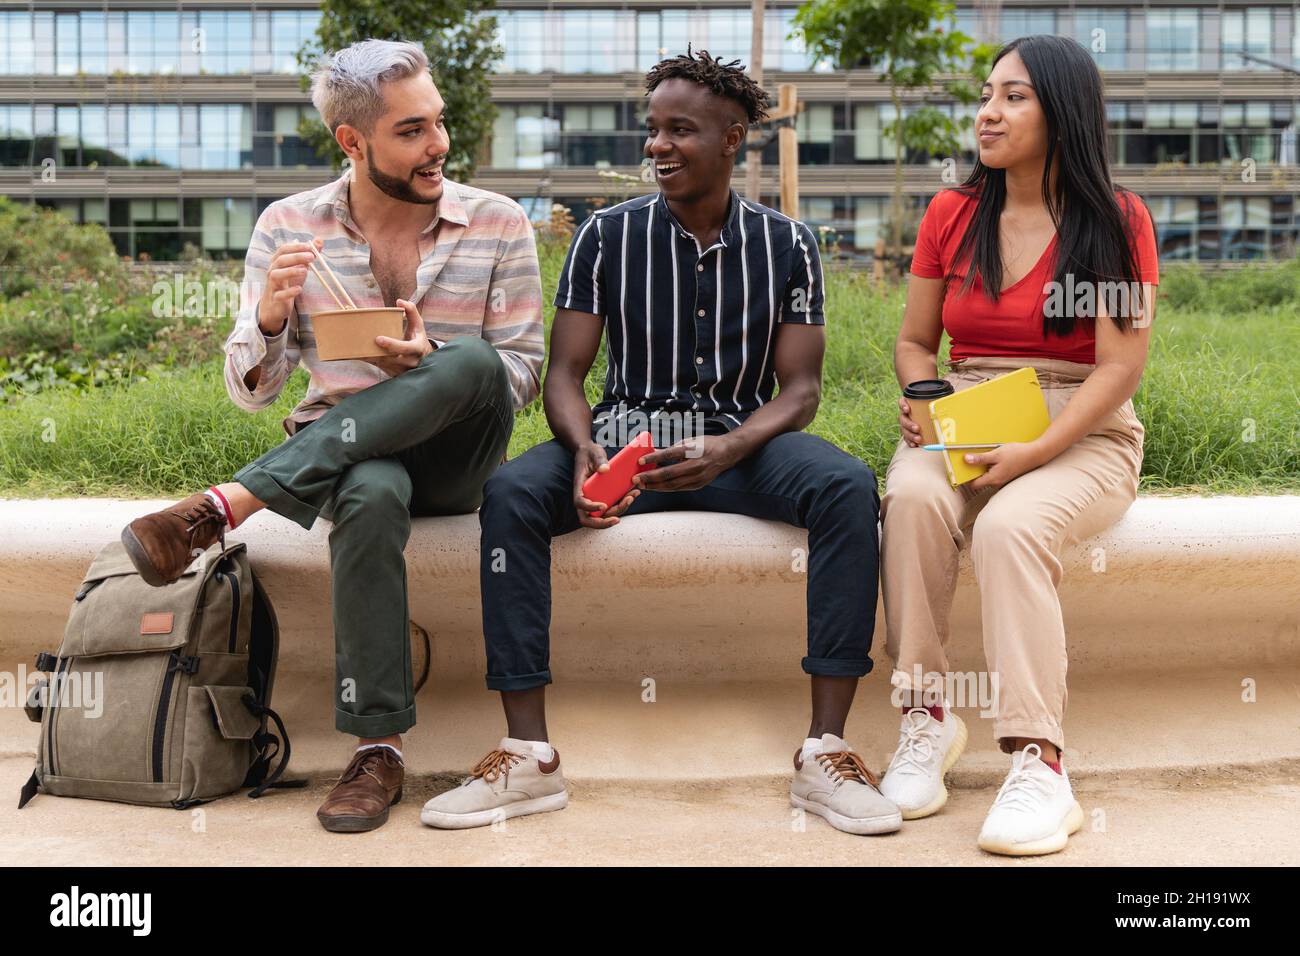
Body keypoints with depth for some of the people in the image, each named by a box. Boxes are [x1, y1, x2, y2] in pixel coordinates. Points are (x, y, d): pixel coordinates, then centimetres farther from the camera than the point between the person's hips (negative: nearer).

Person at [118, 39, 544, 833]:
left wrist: (432, 364, -21)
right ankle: (379, 749, -30)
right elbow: (251, 391, 2)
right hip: (339, 454, 0)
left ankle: (224, 507, -33)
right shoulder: (289, 227, 2)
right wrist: (272, 313, -20)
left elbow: (521, 376, 0)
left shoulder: (499, 225, 0)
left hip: (454, 460, 1)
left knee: (472, 363, -34)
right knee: (371, 496, -39)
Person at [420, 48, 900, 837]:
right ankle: (530, 756, -24)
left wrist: (726, 451, -21)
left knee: (848, 486, -31)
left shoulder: (786, 244, 5)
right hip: (626, 435, 0)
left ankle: (826, 752, -27)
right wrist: (586, 452, -21)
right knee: (512, 493, -30)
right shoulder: (608, 237, 4)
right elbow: (565, 372, 2)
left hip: (741, 442, 0)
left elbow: (800, 388, 0)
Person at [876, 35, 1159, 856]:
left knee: (1011, 524, -35)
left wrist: (1034, 451, -20)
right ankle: (927, 716, -23)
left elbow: (1121, 368, -8)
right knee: (914, 495, -32)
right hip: (965, 428, 3)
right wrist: (923, 403, -6)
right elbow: (914, 341, 17)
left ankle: (1040, 766, -33)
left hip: (1081, 438, -3)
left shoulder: (1116, 220, -1)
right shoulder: (952, 215, 11)